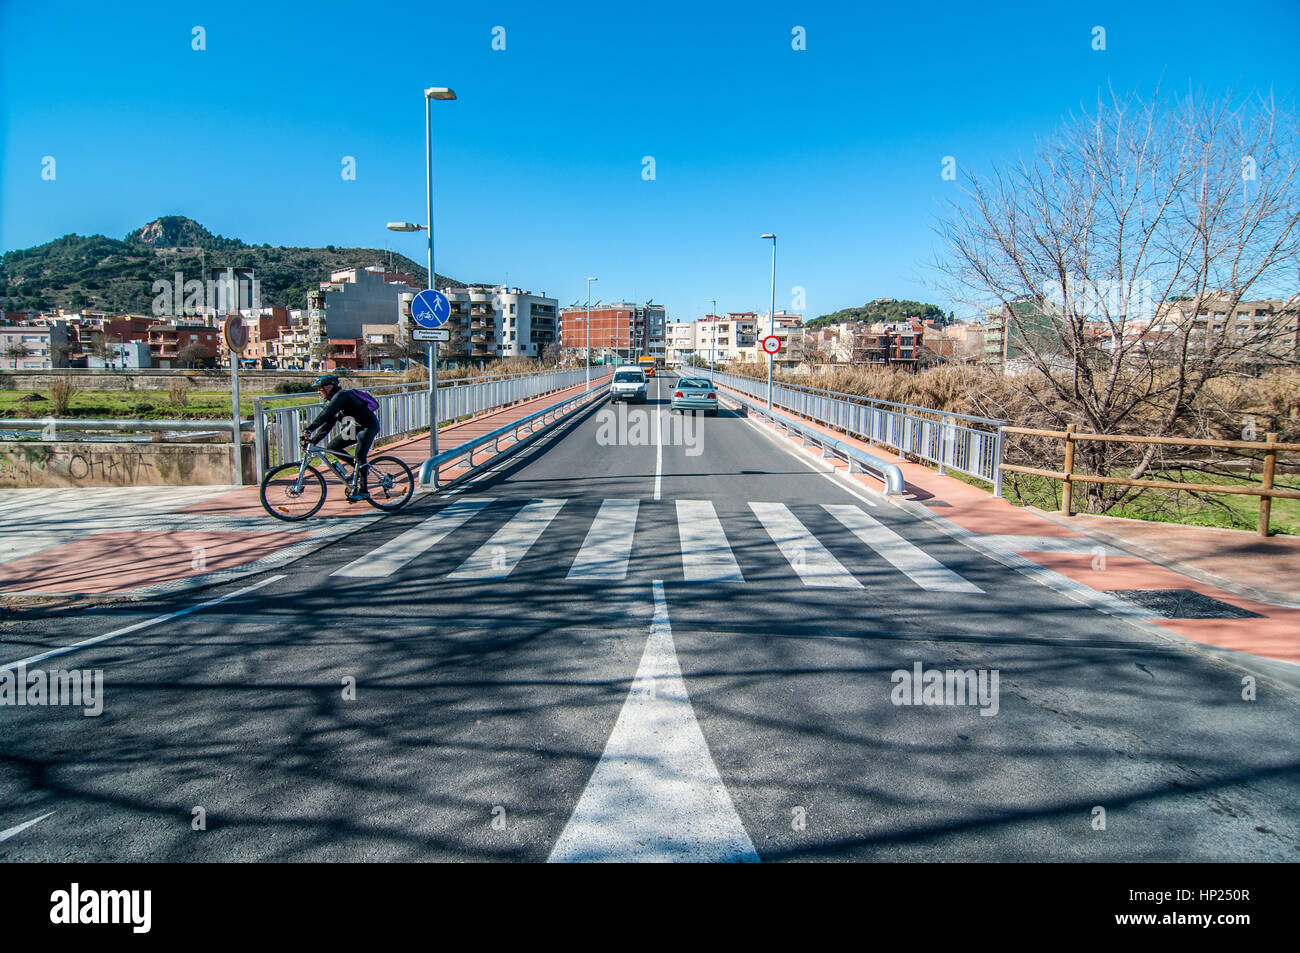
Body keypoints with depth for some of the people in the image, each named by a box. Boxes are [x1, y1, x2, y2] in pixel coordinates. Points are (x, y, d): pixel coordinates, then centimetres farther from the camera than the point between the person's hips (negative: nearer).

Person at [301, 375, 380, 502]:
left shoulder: (341, 395, -19)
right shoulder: (332, 400, 11)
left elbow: (325, 414, -33)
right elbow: (326, 424, 12)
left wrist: (309, 429, -40)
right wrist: (311, 439, 3)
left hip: (368, 426, -10)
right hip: (355, 428, 10)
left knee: (359, 455, -21)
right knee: (333, 446, 3)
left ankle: (363, 490, -19)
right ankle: (358, 467, 13)